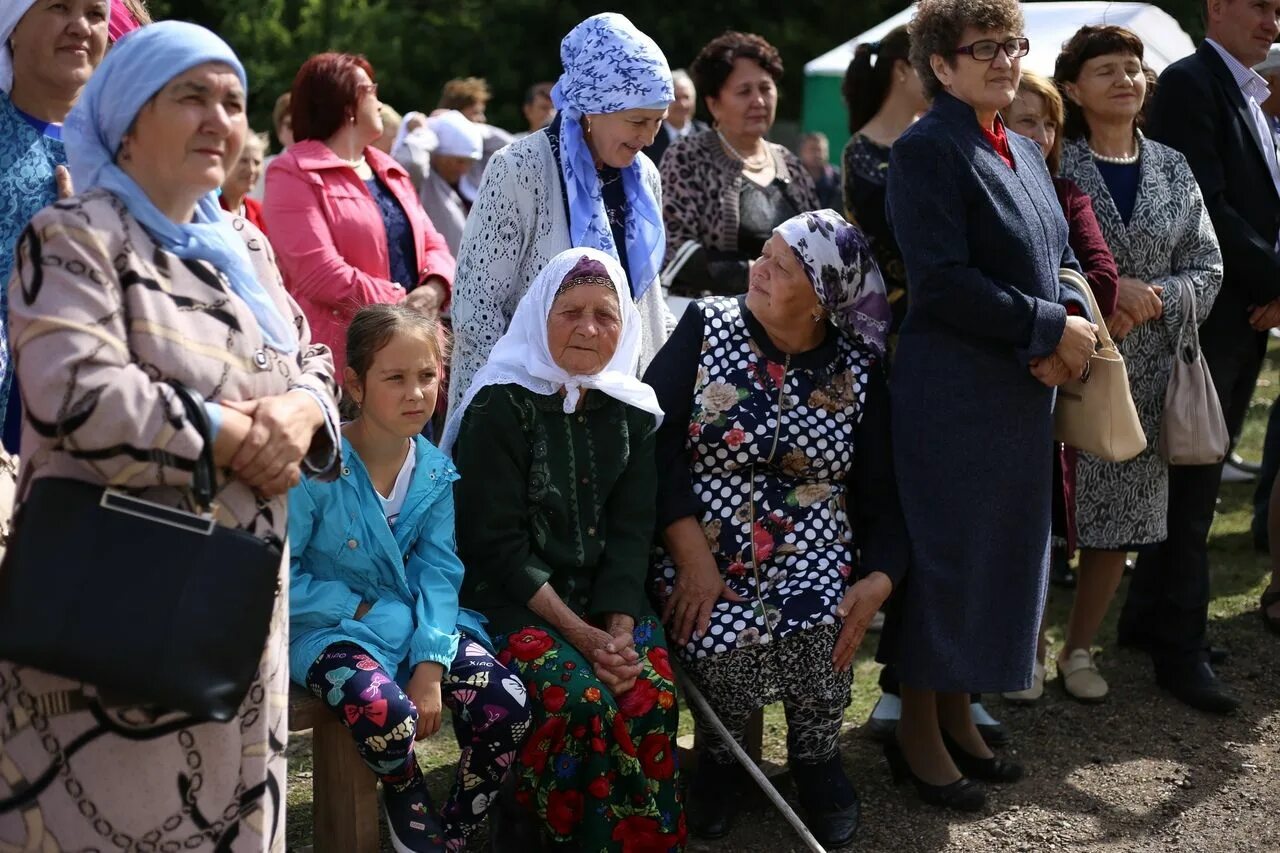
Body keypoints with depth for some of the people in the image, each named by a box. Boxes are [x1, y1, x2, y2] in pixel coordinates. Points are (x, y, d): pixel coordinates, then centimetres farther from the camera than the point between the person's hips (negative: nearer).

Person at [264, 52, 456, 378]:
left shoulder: (389, 171, 21)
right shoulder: (294, 174, -5)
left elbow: (431, 244, 16)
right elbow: (319, 272, -17)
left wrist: (432, 290, -7)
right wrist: (401, 307, -13)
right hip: (341, 359, -7)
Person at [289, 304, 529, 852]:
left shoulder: (434, 471, -1)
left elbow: (437, 574, -6)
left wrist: (430, 665, -18)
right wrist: (361, 609, -17)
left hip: (415, 622, 5)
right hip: (331, 629, -5)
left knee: (507, 704, -16)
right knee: (389, 715, -34)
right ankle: (405, 794, 6)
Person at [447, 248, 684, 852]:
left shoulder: (632, 411, 8)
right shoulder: (500, 406, -7)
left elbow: (631, 532, 4)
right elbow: (497, 544, -11)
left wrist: (618, 629, -13)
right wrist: (580, 634, -18)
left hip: (606, 595, 4)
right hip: (508, 597, -4)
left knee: (652, 694, -22)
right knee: (577, 696, -28)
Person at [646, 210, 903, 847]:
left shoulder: (858, 370, 4)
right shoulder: (705, 328, 0)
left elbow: (882, 490, 4)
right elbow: (652, 438, -10)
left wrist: (879, 579, -14)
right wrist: (692, 554, -19)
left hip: (811, 556, 2)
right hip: (703, 554, -1)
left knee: (819, 629, -29)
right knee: (726, 660, -28)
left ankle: (815, 756, 6)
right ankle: (720, 753, 9)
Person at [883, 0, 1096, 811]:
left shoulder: (1024, 151, 13)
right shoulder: (927, 150, -13)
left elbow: (1060, 258, 16)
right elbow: (943, 282, -21)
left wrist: (1068, 327, -6)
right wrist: (1053, 329, -16)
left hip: (1023, 392, 8)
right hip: (952, 395, -8)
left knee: (1003, 555, 14)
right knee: (944, 559, 1)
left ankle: (957, 715, 27)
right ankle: (918, 734, 16)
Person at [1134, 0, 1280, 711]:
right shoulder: (1189, 84, -10)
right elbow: (1206, 205, -18)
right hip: (1207, 314, -9)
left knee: (1196, 483, 14)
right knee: (1191, 486, -3)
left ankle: (1148, 616, 24)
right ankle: (1181, 648, 4)